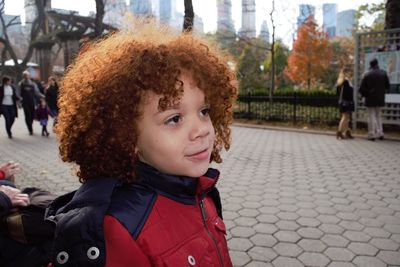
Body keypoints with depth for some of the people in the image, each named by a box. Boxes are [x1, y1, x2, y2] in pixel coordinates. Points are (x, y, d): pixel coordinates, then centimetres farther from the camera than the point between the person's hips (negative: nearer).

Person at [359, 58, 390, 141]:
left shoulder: (367, 75, -7)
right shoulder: (383, 73, 1)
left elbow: (361, 88, -8)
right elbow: (387, 86, 5)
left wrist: (365, 95, 9)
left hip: (370, 99, -3)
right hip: (380, 98, 3)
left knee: (372, 116, 2)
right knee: (378, 115, 15)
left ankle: (372, 134, 0)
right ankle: (380, 133, 9)